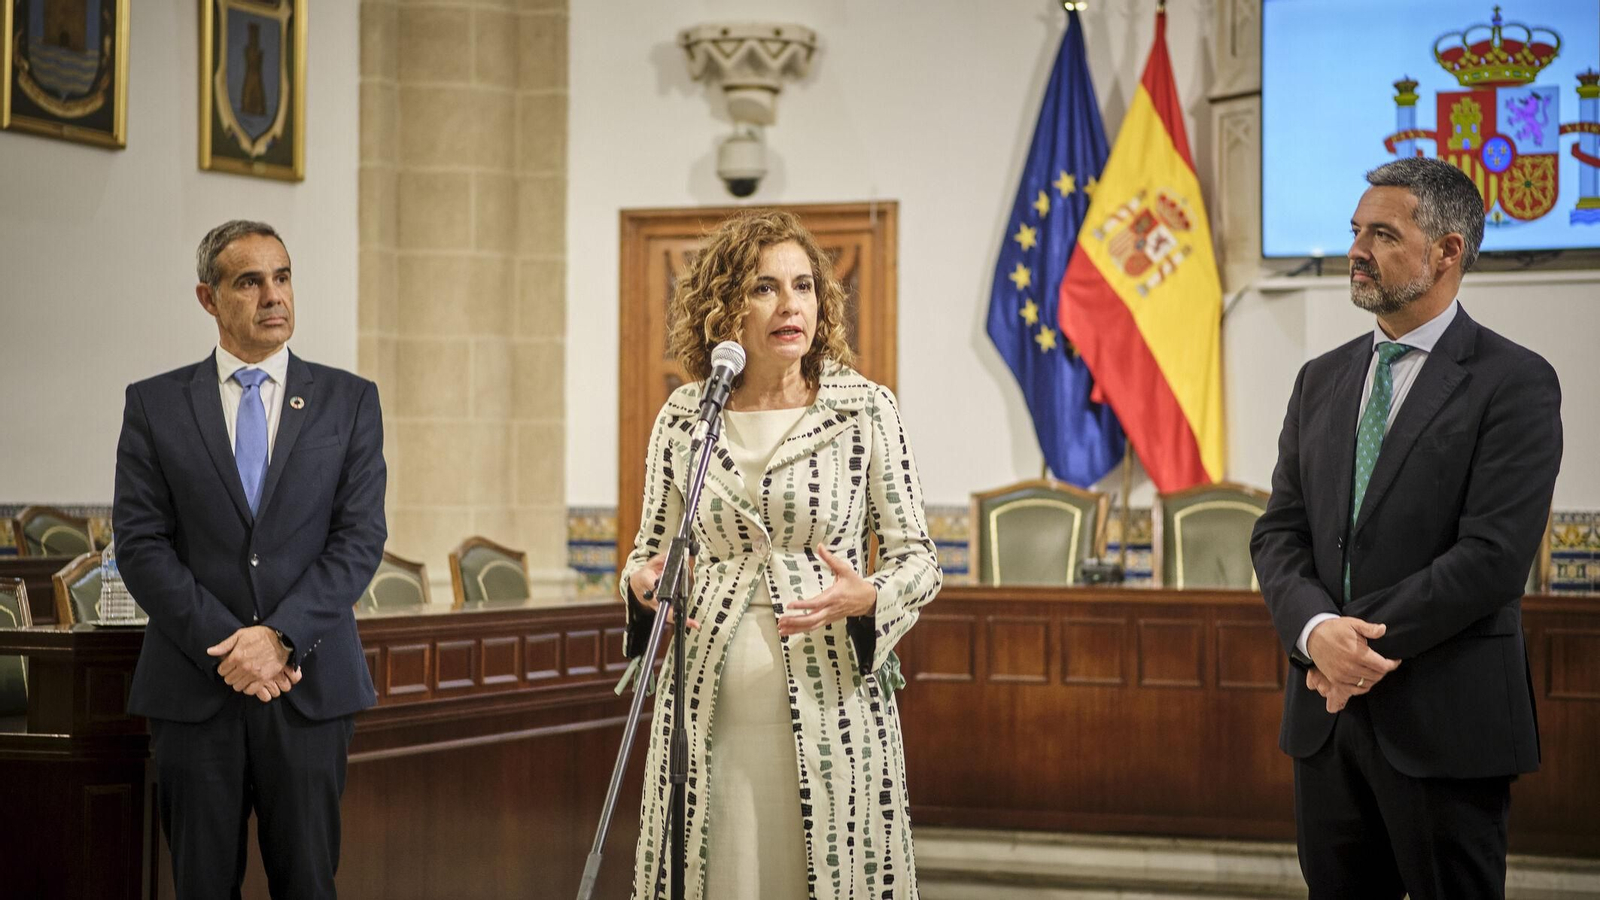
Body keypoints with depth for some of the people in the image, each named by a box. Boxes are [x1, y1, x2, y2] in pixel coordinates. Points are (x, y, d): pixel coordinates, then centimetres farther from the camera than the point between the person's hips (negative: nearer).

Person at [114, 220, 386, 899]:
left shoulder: (349, 401, 7)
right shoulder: (154, 405, 5)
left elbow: (360, 538, -1)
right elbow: (140, 544, -1)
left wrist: (280, 635, -14)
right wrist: (226, 645, -11)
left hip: (311, 684, 0)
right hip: (193, 686, 0)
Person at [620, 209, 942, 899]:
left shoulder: (865, 410, 0)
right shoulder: (683, 418, 5)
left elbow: (917, 556, 3)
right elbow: (652, 547, 15)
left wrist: (865, 598, -18)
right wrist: (643, 583, -7)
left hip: (829, 702, -1)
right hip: (708, 710, 2)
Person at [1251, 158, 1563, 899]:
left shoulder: (1513, 382, -6)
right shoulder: (1322, 380, 13)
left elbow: (1494, 554, -15)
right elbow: (1279, 532, 8)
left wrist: (1366, 642, -14)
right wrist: (1318, 631, -12)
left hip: (1444, 722, -5)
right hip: (1327, 711, 5)